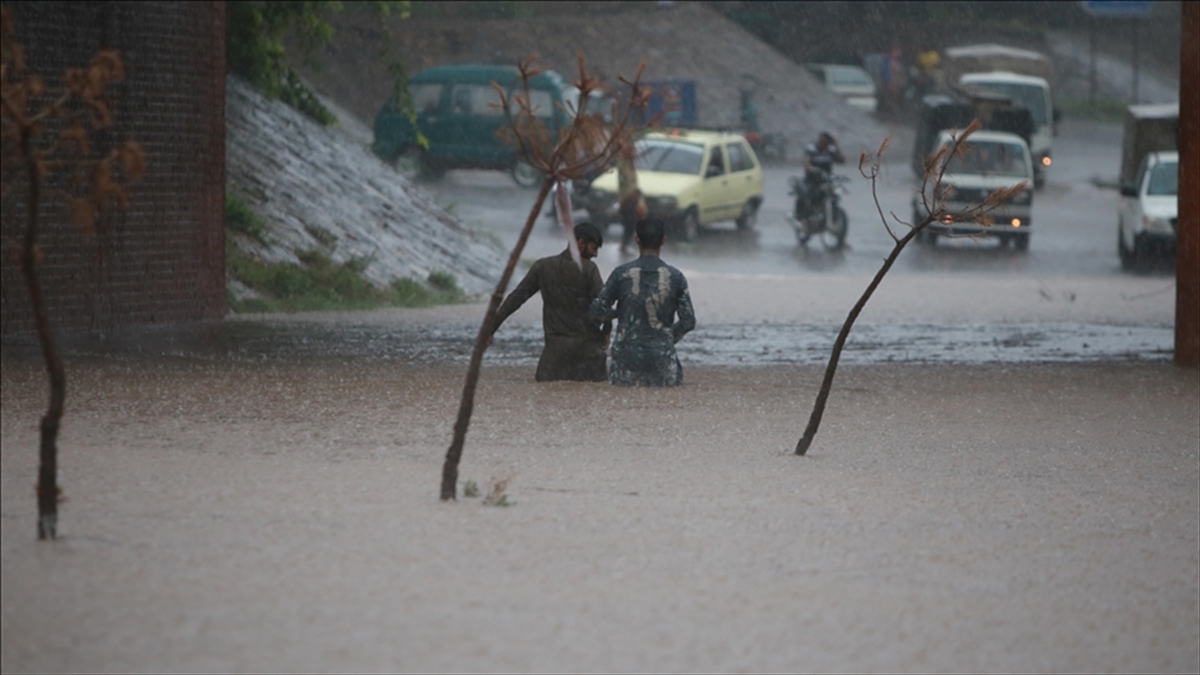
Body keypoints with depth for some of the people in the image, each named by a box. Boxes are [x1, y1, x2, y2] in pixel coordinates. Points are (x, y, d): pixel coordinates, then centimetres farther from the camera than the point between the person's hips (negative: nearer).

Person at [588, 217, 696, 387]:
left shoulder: (622, 274, -3)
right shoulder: (675, 277, -2)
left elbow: (597, 310, -1)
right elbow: (688, 321, 0)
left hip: (627, 355, 0)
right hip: (662, 357, 0)